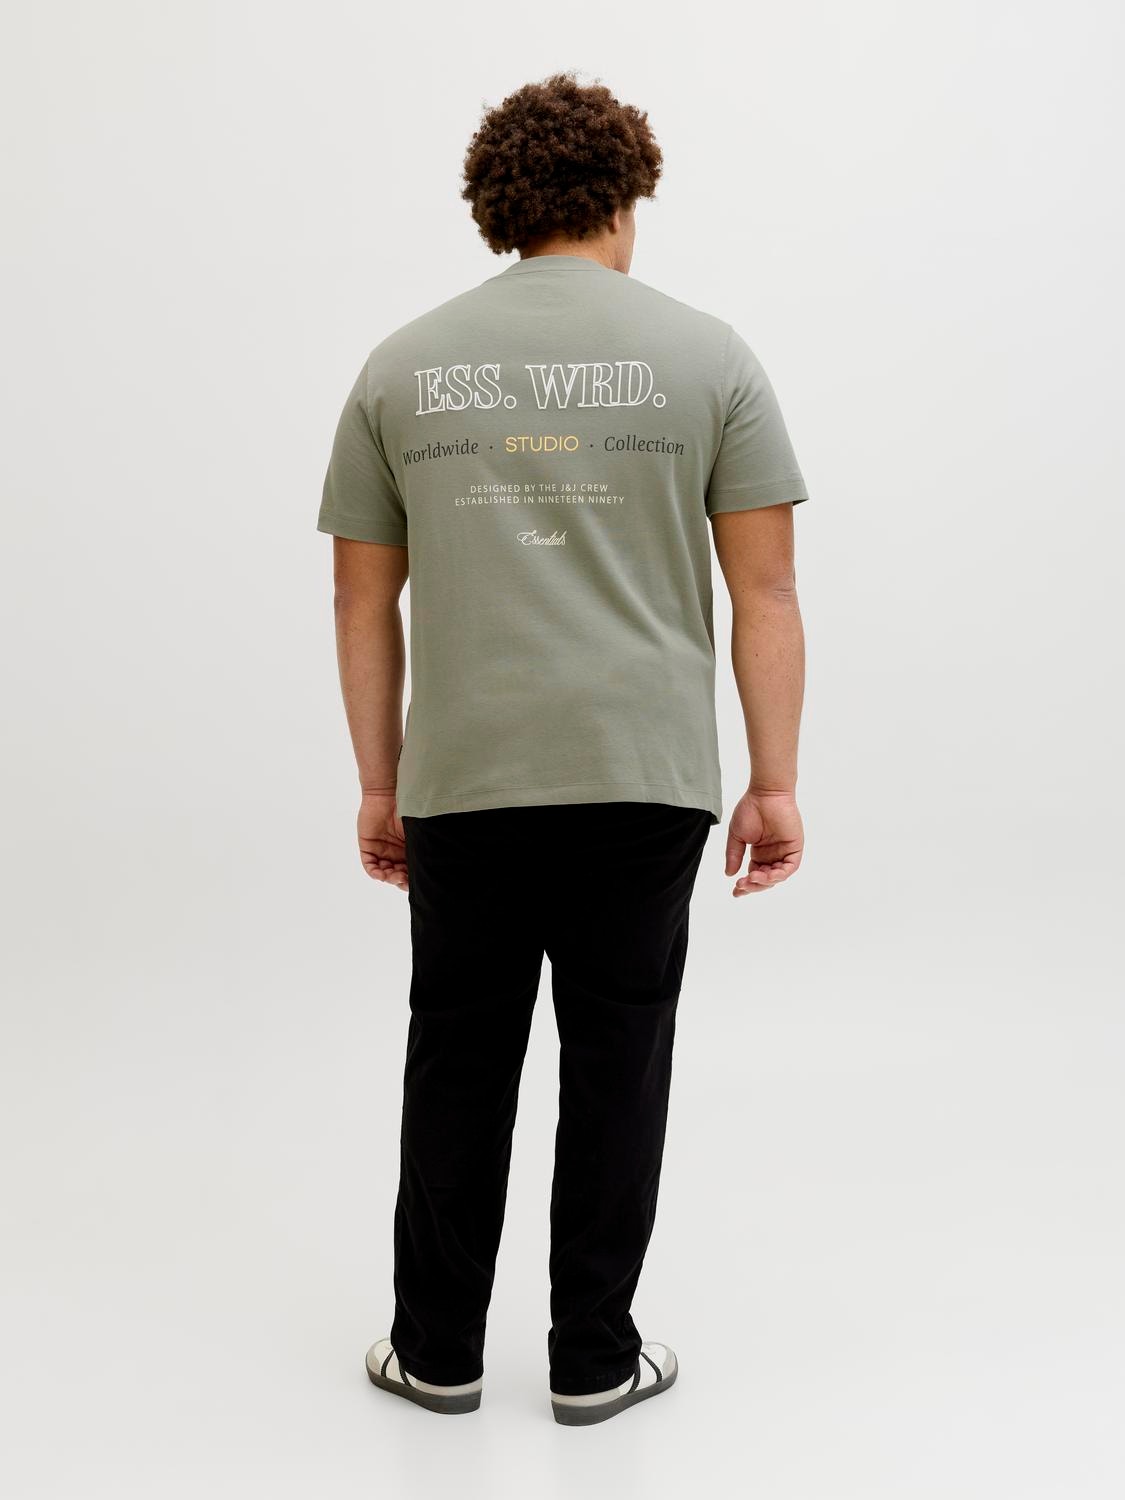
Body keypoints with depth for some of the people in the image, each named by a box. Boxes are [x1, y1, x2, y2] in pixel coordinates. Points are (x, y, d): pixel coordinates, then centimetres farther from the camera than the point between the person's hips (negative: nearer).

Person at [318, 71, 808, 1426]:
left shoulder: (401, 365, 5)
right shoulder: (707, 355, 0)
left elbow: (365, 599, 5)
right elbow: (764, 587, -3)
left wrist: (378, 786, 12)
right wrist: (774, 783, 1)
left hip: (463, 779, 2)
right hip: (645, 774, -1)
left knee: (457, 1056, 13)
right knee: (619, 1061, 8)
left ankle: (436, 1349, 23)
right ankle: (594, 1360, 18)